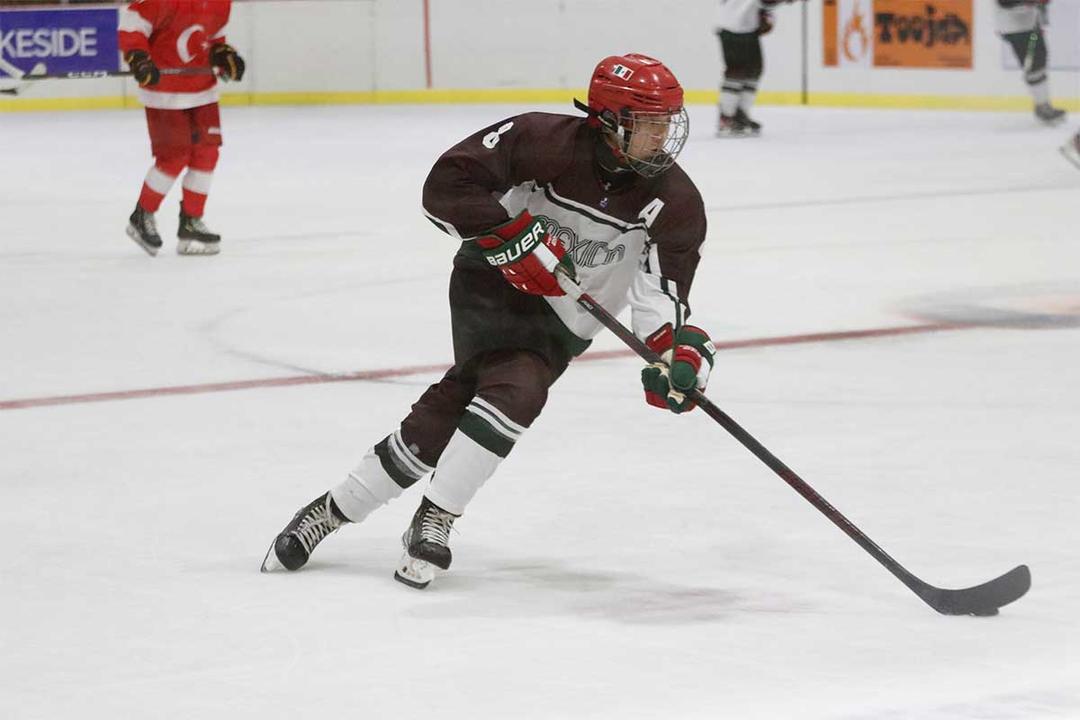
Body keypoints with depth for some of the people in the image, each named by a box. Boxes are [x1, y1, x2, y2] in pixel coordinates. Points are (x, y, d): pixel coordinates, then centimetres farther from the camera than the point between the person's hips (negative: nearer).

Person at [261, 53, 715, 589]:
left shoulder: (675, 203, -11)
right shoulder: (545, 142, -19)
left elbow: (664, 290, -12)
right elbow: (448, 183, -19)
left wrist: (681, 349, -30)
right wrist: (512, 237, -26)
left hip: (561, 324, 3)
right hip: (493, 285, -3)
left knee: (446, 412, -13)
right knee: (516, 388, -24)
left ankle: (332, 511, -1)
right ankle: (432, 521, -7)